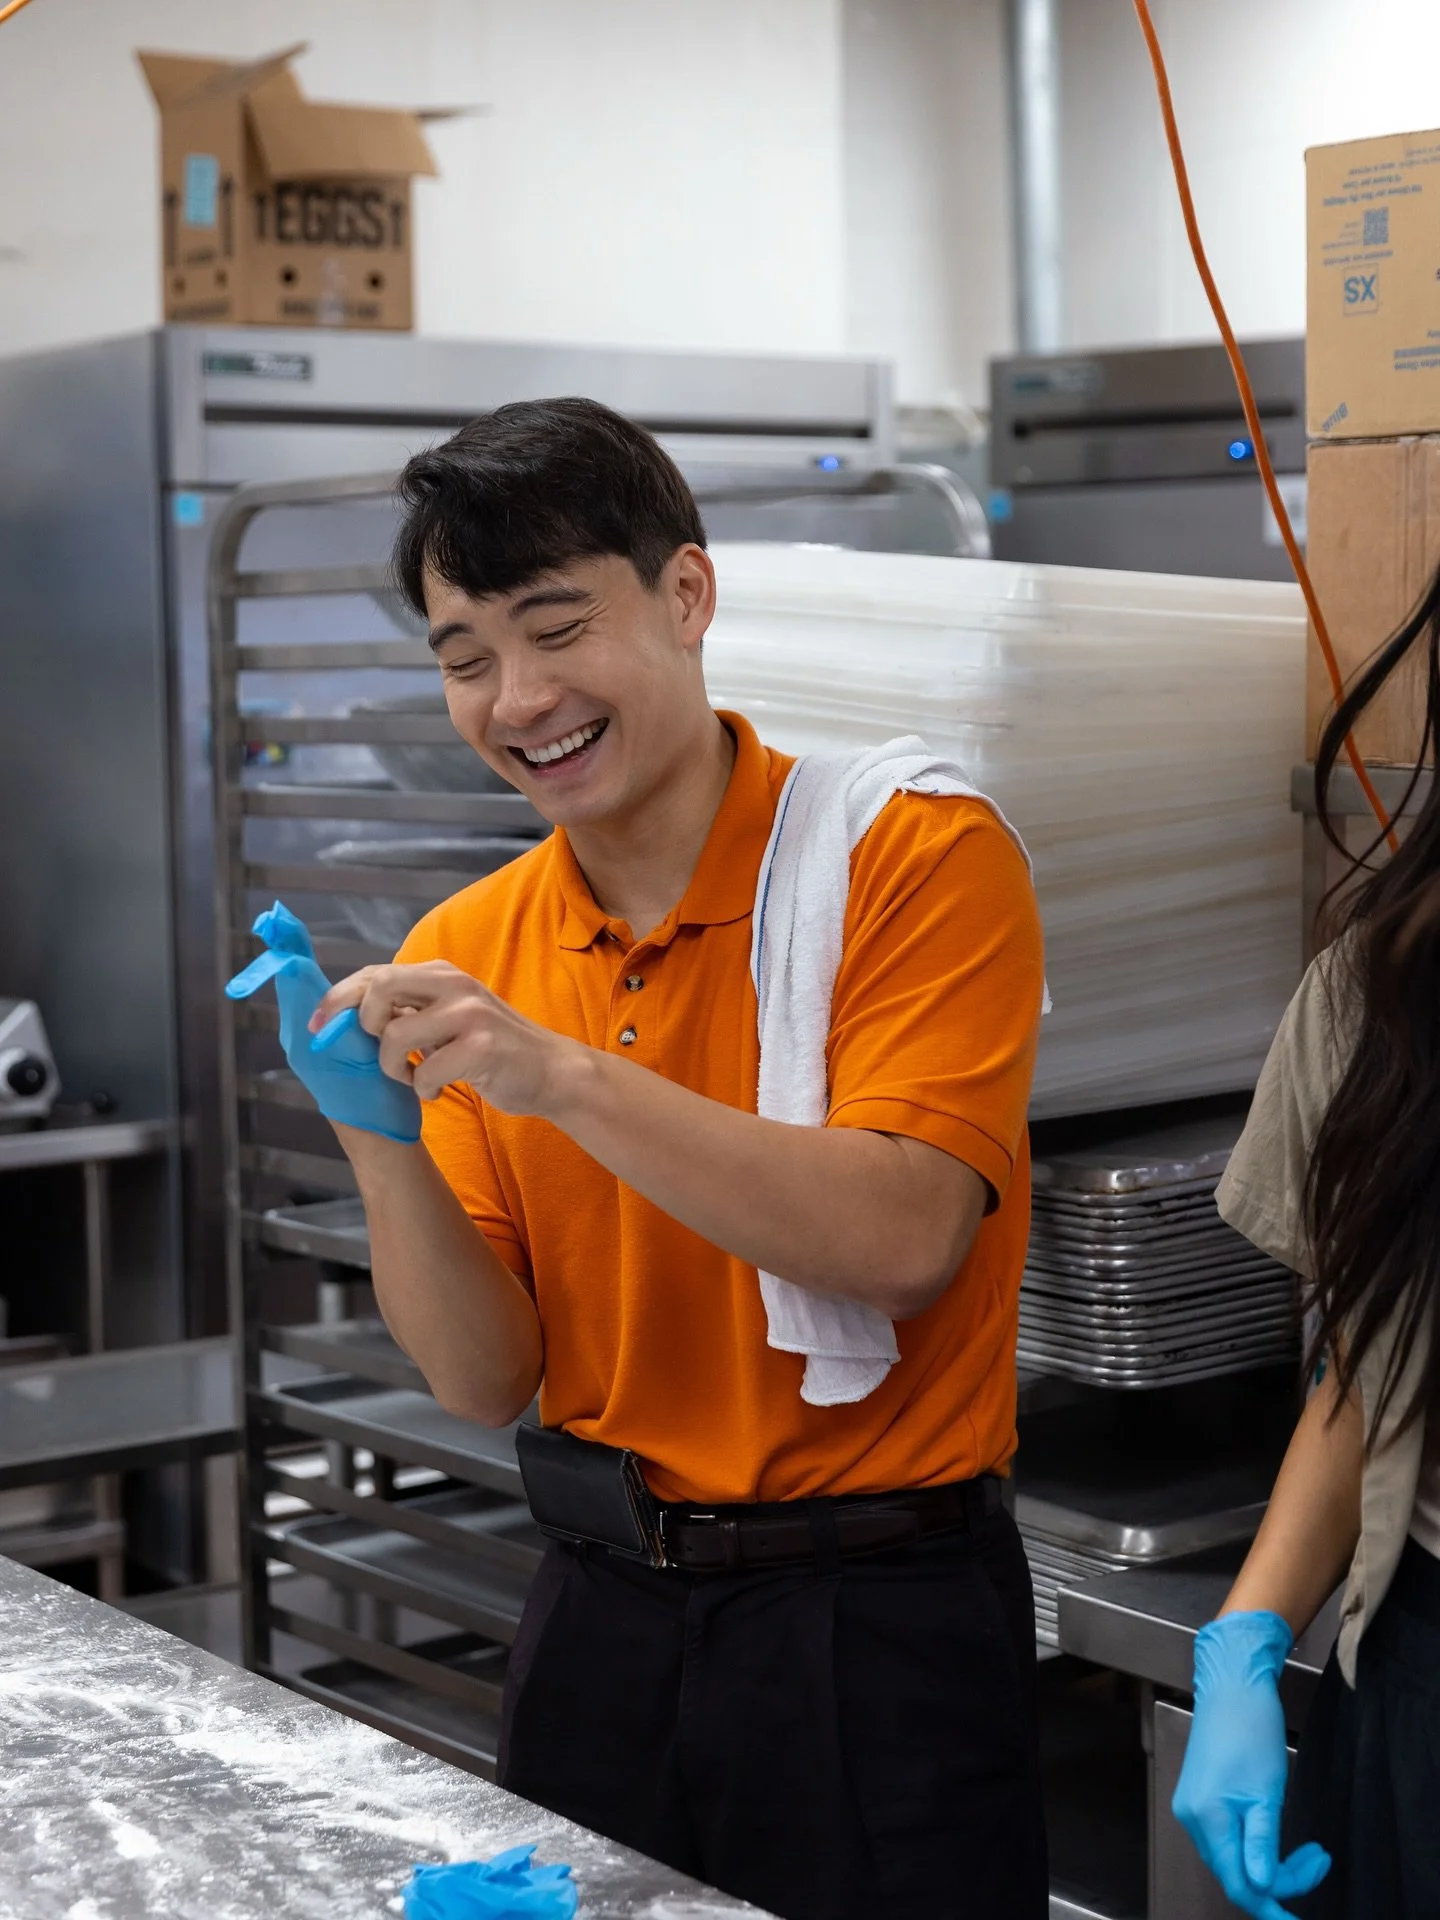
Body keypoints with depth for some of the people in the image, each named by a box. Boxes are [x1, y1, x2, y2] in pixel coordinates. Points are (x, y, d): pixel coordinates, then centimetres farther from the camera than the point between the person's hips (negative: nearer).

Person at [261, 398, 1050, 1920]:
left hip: (880, 1624, -4)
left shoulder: (918, 861, -10)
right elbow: (488, 1380, -1)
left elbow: (901, 1241, -22)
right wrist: (379, 1140, -18)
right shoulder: (461, 957, 2)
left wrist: (560, 1077, -28)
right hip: (604, 1610, 4)